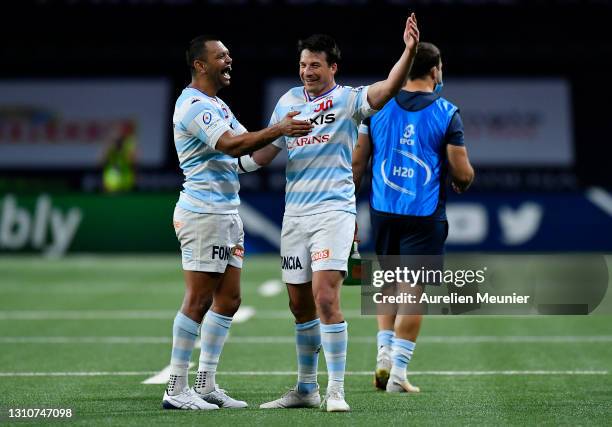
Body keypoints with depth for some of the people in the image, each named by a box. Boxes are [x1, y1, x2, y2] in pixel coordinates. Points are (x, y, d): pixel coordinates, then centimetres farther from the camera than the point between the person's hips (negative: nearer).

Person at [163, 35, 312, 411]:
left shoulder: (218, 105, 20)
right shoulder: (194, 105, -13)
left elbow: (248, 147, 17)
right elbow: (231, 144, -26)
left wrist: (283, 131, 2)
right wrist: (279, 130, -29)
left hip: (228, 212, 10)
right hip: (203, 211, -10)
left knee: (228, 300, 9)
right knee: (199, 301, -9)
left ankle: (206, 386, 13)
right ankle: (176, 390, -5)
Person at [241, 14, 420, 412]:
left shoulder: (348, 99, -4)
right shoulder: (288, 101, 13)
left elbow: (388, 87, -22)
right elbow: (265, 152, 19)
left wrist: (409, 51, -38)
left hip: (333, 211, -6)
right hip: (294, 214, 6)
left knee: (326, 298, -16)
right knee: (300, 304, 10)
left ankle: (336, 391, -12)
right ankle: (306, 388, 22)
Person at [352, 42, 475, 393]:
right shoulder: (447, 113, -7)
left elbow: (357, 161, 6)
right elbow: (463, 173, -7)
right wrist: (464, 181, 17)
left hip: (383, 210, 4)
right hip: (424, 215, -4)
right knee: (413, 292, 1)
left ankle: (384, 355, 11)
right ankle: (397, 373, 1)